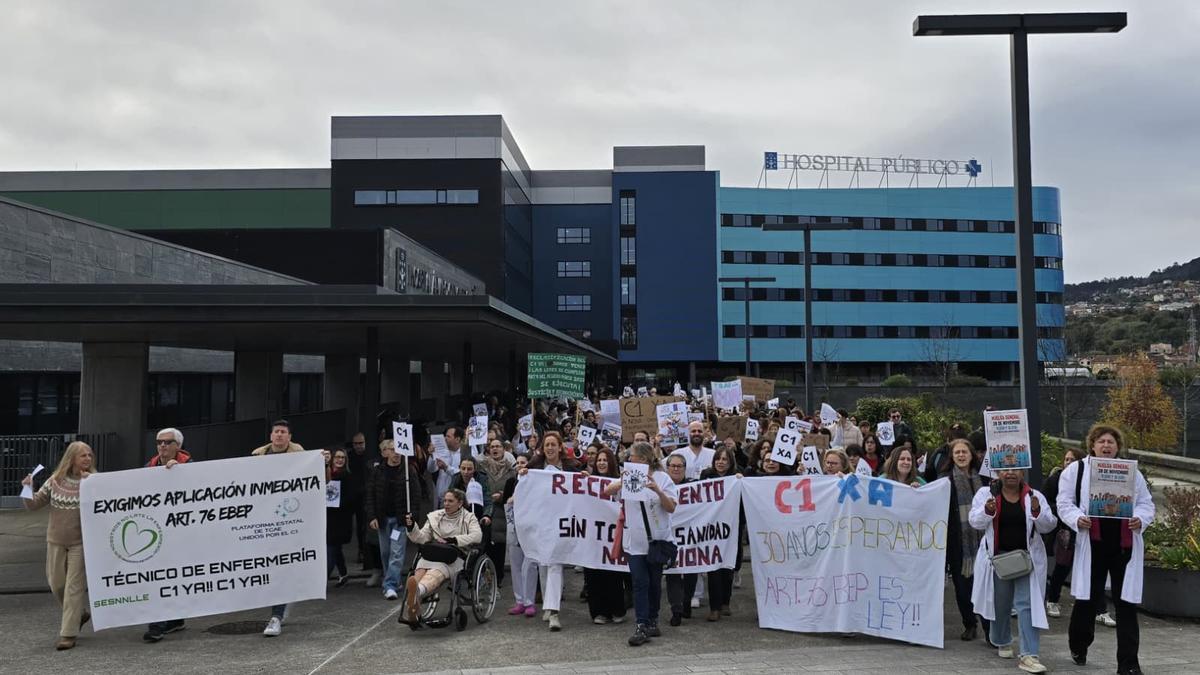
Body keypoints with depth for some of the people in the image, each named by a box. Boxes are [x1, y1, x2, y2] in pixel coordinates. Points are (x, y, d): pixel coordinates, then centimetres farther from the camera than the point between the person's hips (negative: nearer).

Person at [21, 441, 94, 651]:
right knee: (56, 584, 12)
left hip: (80, 542, -4)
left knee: (74, 587, -4)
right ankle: (78, 614, 36)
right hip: (55, 540, 4)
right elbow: (34, 505, 8)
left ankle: (68, 634, 2)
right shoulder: (55, 481, 2)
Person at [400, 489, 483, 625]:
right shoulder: (435, 516, 26)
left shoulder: (468, 517, 16)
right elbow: (422, 538, 17)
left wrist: (454, 540, -12)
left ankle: (417, 591, -70)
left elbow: (477, 536, -2)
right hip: (432, 554, 3)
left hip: (455, 558, -3)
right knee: (420, 571, -33)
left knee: (436, 572, -38)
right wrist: (412, 528, -3)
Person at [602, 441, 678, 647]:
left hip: (657, 540, -1)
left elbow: (671, 508, -8)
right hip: (635, 541, 1)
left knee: (655, 583, 11)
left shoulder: (662, 478, -3)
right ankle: (642, 627, -4)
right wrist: (623, 481, -15)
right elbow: (607, 491, 1)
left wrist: (658, 490, -23)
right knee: (640, 583, -5)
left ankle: (652, 621, 26)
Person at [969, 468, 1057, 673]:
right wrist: (988, 510, -26)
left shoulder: (1035, 496, 0)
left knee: (1027, 603, -6)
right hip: (998, 556, 0)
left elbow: (1048, 526, -2)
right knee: (1000, 603, 14)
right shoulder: (986, 493, -2)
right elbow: (975, 522, -6)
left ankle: (1028, 655, -5)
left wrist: (1037, 512, -22)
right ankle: (1002, 642, 38)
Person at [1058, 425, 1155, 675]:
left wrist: (1140, 519, -9)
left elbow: (1146, 504, 11)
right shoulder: (1076, 470, 4)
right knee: (1087, 598, 7)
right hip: (1092, 544, -1)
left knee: (1126, 603, 0)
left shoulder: (1131, 472, 11)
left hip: (1124, 545, 2)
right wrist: (1077, 519, -17)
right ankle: (1078, 646, 31)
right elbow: (1065, 503, 1)